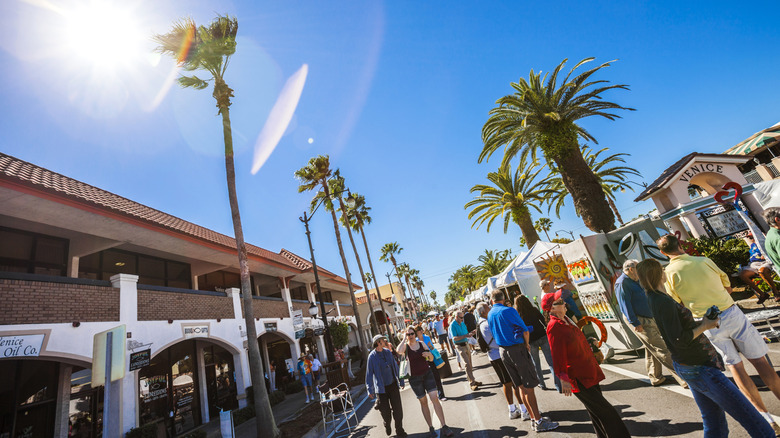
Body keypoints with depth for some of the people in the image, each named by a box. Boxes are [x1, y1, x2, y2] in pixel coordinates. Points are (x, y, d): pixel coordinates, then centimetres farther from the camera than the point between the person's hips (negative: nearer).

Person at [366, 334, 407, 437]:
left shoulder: (388, 352, 2)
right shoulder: (372, 356, -11)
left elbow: (395, 366, 10)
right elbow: (369, 373, -8)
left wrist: (401, 381, 14)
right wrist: (370, 390, -9)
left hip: (393, 385, 3)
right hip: (381, 388, -3)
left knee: (397, 409, 5)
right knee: (385, 411, 6)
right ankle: (387, 425, 37)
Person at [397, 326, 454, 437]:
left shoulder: (422, 344, 1)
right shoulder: (405, 346, -9)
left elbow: (431, 359, 7)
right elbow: (398, 351, -33)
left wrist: (429, 354, -16)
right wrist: (404, 339, -22)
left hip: (427, 374, 2)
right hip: (415, 378, -2)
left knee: (434, 398, -7)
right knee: (423, 402, 8)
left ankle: (444, 426, 0)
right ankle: (430, 427, 21)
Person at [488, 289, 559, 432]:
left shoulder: (489, 315, 7)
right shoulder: (509, 311, -14)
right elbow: (525, 330, -11)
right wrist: (527, 344, 6)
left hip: (502, 350, 7)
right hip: (517, 349, -7)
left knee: (521, 386, 14)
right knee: (529, 386, 1)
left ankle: (534, 418, 24)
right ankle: (538, 422, 6)